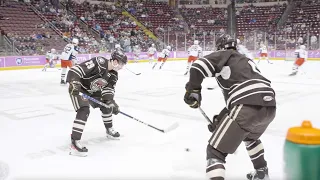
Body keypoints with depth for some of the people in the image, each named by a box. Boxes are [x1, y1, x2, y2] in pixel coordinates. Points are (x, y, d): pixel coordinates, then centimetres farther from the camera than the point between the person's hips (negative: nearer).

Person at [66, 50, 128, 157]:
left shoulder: (113, 74, -4)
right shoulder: (99, 63, -30)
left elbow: (109, 88, -6)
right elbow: (76, 69, -35)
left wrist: (111, 102, -22)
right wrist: (74, 82, -46)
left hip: (92, 91, 9)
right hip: (78, 89, -9)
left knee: (106, 105, 13)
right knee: (84, 110, -26)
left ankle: (109, 130, 35)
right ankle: (74, 143, -25)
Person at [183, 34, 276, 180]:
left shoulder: (224, 55, 13)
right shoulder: (245, 60, 35)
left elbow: (200, 65, -9)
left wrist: (193, 89, 3)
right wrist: (221, 119, 33)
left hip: (248, 107, -8)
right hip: (270, 107, 9)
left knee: (215, 150, 0)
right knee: (250, 137, 40)